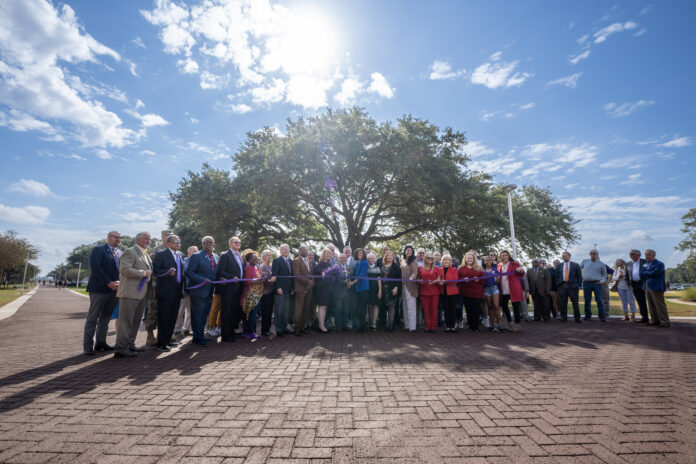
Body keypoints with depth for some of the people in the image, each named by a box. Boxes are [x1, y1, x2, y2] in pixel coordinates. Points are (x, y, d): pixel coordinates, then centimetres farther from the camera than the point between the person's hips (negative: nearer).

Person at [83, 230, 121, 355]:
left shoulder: (120, 253, 16)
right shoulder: (98, 250, -3)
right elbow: (95, 268, -14)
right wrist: (109, 283, -17)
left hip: (114, 289, 6)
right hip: (99, 289, -6)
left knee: (106, 317, 11)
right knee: (93, 318, 0)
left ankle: (100, 343, 19)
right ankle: (88, 346, 6)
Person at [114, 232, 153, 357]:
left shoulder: (146, 255, 19)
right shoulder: (129, 252, -8)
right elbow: (124, 269, -20)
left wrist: (149, 274, 13)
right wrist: (143, 273, -18)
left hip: (141, 293, 9)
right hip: (130, 292, -9)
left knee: (136, 321, 15)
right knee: (126, 321, -3)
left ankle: (130, 345, 25)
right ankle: (120, 348, 3)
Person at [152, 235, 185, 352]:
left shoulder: (181, 255, 14)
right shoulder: (161, 254, -6)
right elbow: (155, 270, -10)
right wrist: (168, 272, -26)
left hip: (177, 291, 7)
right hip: (165, 291, -7)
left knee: (173, 317, 13)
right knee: (163, 318, -1)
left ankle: (167, 340, 25)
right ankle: (161, 343, 8)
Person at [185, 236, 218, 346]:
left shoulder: (216, 257, 11)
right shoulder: (196, 256, -9)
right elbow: (189, 273, -13)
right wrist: (202, 280, -23)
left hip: (209, 292, 7)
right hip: (198, 292, -6)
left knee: (204, 315, 16)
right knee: (197, 315, 1)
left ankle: (200, 336, 29)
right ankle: (198, 338, 13)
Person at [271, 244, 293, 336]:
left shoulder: (290, 261, 15)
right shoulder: (276, 261, -4)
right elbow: (275, 275, -10)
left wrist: (292, 288, 9)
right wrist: (278, 287, -17)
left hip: (288, 290, 6)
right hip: (280, 290, -6)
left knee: (286, 311, 9)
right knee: (279, 311, 1)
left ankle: (284, 328, 17)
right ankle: (279, 330, 8)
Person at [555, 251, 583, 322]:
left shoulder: (575, 265, 7)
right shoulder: (559, 265, 14)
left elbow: (579, 276, 5)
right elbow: (557, 276, 15)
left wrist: (578, 285, -3)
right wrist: (558, 284, 5)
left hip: (573, 286, -2)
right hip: (562, 286, 2)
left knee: (575, 303, 1)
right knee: (562, 303, 1)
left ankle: (577, 318, 12)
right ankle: (564, 318, 8)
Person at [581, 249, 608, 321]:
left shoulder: (601, 264, 6)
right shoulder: (585, 261, 10)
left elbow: (604, 275, 11)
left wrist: (602, 281, -6)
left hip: (597, 283, -1)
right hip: (586, 283, 1)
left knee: (599, 300, -8)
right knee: (587, 300, 4)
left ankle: (602, 317, -3)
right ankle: (588, 316, 12)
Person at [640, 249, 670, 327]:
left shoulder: (659, 264, -4)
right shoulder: (645, 264, 16)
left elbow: (654, 273, -17)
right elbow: (642, 275, 7)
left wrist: (645, 273, -2)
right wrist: (649, 274, -8)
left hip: (656, 287, -7)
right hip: (647, 287, 7)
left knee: (660, 305, -6)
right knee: (651, 305, 8)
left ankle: (665, 322, -1)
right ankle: (655, 320, 13)